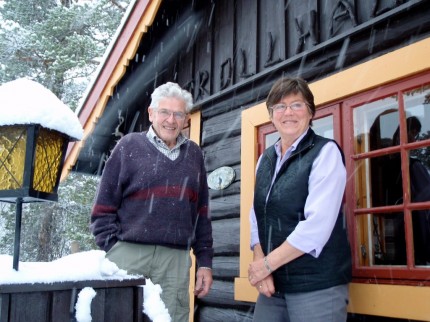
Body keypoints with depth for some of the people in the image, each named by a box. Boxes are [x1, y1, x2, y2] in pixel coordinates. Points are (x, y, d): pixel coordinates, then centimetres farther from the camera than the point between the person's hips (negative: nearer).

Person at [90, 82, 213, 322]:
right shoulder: (129, 146, 3)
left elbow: (201, 214, 15)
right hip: (128, 255, -2)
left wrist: (205, 261, 11)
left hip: (175, 260, 3)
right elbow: (103, 209, 3)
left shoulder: (194, 154, 13)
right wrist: (113, 250, -6)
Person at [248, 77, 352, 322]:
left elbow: (318, 224, -17)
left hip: (317, 284, -5)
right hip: (274, 284, 5)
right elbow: (257, 218, 9)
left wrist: (268, 264, -13)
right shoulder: (265, 160, 10)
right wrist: (260, 264, -7)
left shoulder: (326, 152, -8)